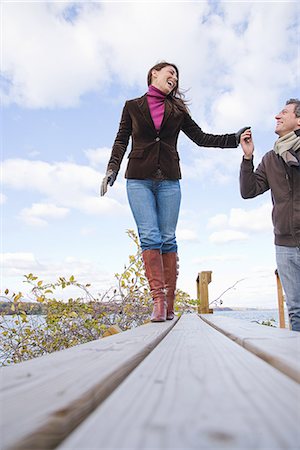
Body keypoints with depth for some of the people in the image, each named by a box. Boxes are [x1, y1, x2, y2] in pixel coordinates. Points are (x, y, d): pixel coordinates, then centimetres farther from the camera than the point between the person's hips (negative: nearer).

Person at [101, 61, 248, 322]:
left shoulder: (177, 111, 19)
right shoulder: (132, 106, 15)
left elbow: (201, 138, 16)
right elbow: (121, 141, 10)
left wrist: (235, 139, 7)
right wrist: (112, 169, -5)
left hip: (169, 181, 2)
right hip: (139, 179, -1)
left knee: (168, 239, -4)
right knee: (150, 237, -14)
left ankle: (169, 305, -1)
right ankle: (158, 300, -13)